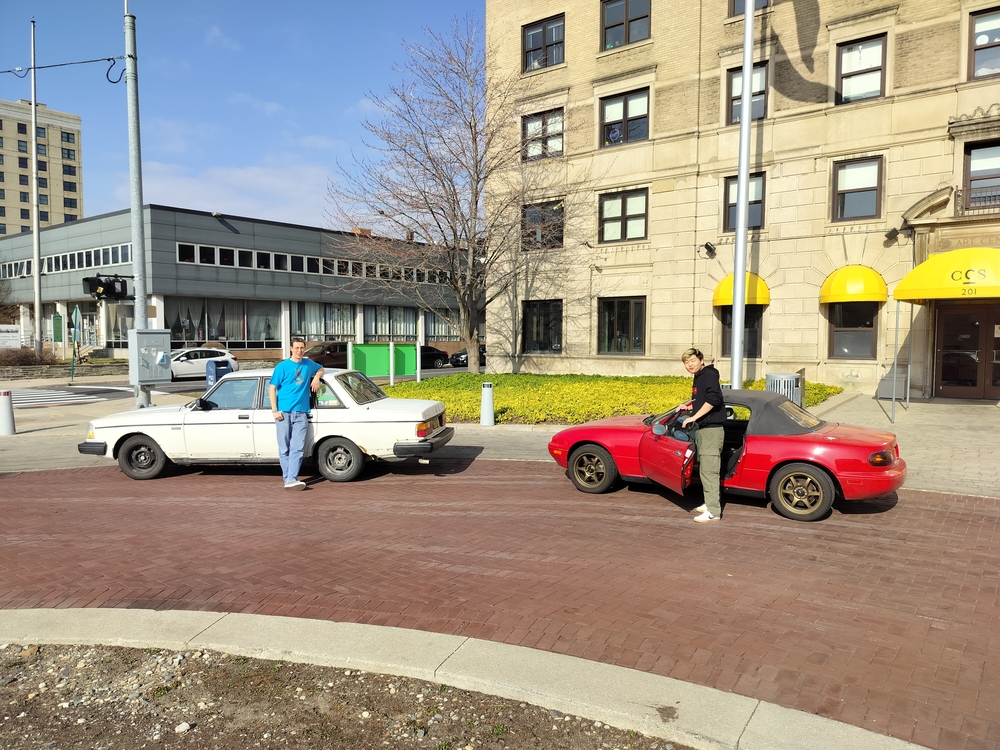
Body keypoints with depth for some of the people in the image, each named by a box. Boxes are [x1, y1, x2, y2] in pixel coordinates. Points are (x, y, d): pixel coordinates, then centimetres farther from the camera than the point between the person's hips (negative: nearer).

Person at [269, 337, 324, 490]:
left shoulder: (308, 364, 12)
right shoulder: (282, 366, 0)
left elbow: (320, 368, 34)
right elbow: (272, 388, -1)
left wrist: (316, 377, 10)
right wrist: (274, 410, -9)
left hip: (301, 413, 3)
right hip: (284, 413, -3)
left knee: (297, 448, -7)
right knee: (284, 448, 1)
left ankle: (291, 480, -10)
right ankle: (288, 478, 8)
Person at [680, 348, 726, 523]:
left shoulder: (709, 375, -13)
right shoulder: (698, 378, 16)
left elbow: (714, 399, -27)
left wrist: (694, 417, -25)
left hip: (711, 430, -10)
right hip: (702, 430, 10)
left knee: (709, 471, -10)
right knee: (704, 470, 17)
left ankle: (713, 511, -7)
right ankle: (709, 504, 27)